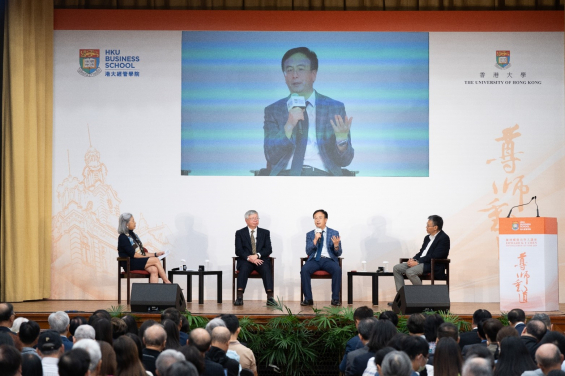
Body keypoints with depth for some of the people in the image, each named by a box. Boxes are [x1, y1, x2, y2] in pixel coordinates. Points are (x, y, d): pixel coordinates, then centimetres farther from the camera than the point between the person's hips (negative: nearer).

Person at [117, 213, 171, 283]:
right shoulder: (123, 238, -5)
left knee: (154, 270, -26)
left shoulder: (133, 235, 21)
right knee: (156, 260, -22)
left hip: (140, 262, 7)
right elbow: (133, 254, -13)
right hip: (130, 264, -7)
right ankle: (167, 282, -18)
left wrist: (155, 254, 9)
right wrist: (149, 259, -12)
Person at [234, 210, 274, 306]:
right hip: (245, 260, -1)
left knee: (266, 269, -32)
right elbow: (238, 251, 0)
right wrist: (249, 258, -19)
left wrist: (257, 255, -16)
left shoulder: (265, 233, 15)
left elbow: (268, 249, 4)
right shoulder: (240, 233, 10)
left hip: (261, 260, 1)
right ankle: (239, 297, -40)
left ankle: (270, 297, -40)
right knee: (243, 268, -35)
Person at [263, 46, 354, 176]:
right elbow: (271, 156, 2)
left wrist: (342, 139, -14)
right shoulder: (273, 111, 14)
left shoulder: (335, 108, 12)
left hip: (323, 175, 1)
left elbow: (344, 160, 8)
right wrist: (289, 127, -13)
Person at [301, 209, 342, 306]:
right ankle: (308, 299, -24)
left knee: (337, 269, -34)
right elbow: (308, 252, 2)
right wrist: (315, 240, -12)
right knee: (304, 269, -31)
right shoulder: (310, 234, 14)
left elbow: (338, 253, 6)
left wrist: (336, 245, -17)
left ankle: (335, 299, -24)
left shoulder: (334, 233, 10)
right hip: (314, 260, 1)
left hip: (329, 260, -1)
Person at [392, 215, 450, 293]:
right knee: (396, 268, -3)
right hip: (420, 263, 9)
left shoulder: (443, 238, -10)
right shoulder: (427, 238, 19)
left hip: (433, 266, -9)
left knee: (410, 272, -32)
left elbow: (434, 256, -18)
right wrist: (413, 259, -2)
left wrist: (417, 262, -19)